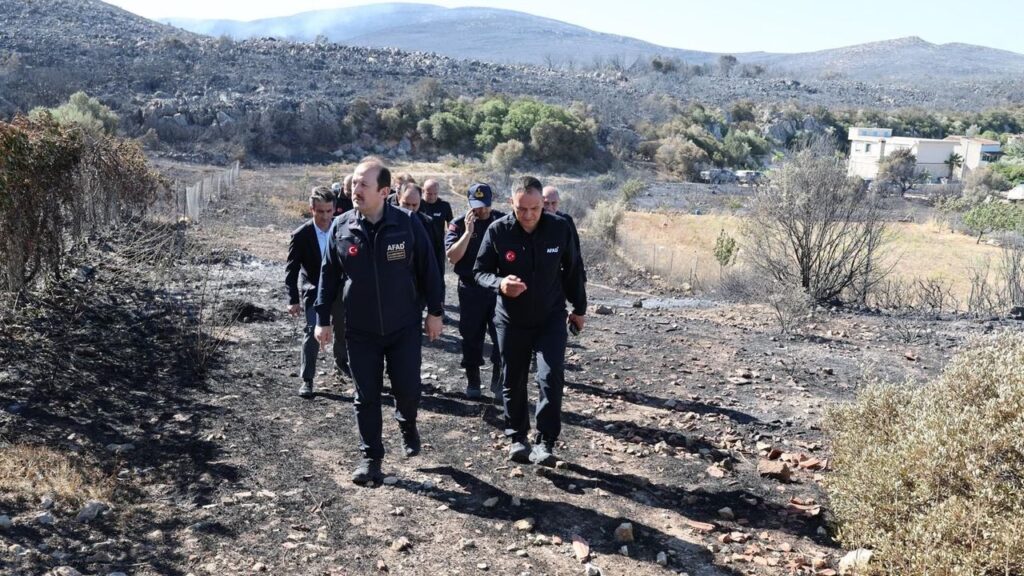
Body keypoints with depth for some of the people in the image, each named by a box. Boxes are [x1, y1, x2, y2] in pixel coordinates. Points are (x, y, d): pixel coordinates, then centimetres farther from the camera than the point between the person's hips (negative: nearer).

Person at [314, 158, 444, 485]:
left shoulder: (407, 224, -10)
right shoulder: (341, 227, -4)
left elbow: (427, 269, -2)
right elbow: (328, 275, 4)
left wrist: (434, 312, 0)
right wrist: (323, 319, 4)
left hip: (404, 327, -1)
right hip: (360, 331, 2)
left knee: (408, 390, 1)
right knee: (366, 396, 7)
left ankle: (407, 425, 36)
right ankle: (370, 457, 22)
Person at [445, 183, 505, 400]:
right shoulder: (459, 225, -2)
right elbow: (452, 257, -14)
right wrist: (468, 232, -20)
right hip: (471, 290, 0)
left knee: (502, 337, -3)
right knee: (471, 337, 8)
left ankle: (498, 382, 11)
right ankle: (472, 383, 22)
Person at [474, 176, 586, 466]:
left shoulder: (559, 228, -11)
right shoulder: (497, 231, -15)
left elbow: (572, 271, 2)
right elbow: (480, 271, -7)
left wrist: (579, 309, 11)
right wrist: (499, 283, -29)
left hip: (551, 318, 0)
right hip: (511, 320, 1)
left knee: (551, 378, -12)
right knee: (513, 382, 10)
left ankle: (545, 442, -1)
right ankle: (517, 438, 28)